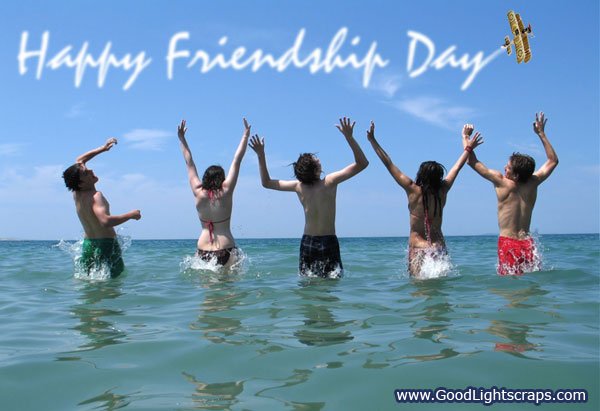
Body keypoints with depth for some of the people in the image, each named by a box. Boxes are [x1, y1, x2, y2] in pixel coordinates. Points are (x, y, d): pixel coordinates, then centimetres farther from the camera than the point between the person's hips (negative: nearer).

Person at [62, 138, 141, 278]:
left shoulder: (77, 193, 6)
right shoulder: (95, 196, -19)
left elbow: (79, 161, 22)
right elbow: (105, 221, -36)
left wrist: (102, 149, 21)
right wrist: (131, 215, -23)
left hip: (87, 244, 8)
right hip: (106, 245, -8)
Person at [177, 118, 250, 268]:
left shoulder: (198, 193, 1)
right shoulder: (226, 191, -5)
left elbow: (190, 164, 11)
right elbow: (237, 160, -1)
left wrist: (182, 139, 21)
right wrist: (246, 135, 5)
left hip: (202, 252, 3)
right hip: (225, 251, -3)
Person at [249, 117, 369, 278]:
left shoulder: (299, 186, -2)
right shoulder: (329, 182, -13)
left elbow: (266, 182, 10)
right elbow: (362, 163, -11)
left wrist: (261, 155, 9)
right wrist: (349, 137, -18)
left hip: (307, 243, 4)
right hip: (328, 242, -4)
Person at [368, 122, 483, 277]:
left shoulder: (413, 190, -9)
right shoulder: (442, 191, 0)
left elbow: (389, 164, -6)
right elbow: (457, 167, 14)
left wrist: (372, 140, -1)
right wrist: (468, 147, 26)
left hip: (418, 249, -3)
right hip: (439, 248, 3)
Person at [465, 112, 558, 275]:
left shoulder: (502, 183, -8)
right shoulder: (533, 183, 5)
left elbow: (473, 162, -1)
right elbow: (553, 160, 22)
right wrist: (541, 133, 24)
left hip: (508, 243, -5)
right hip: (527, 243, 5)